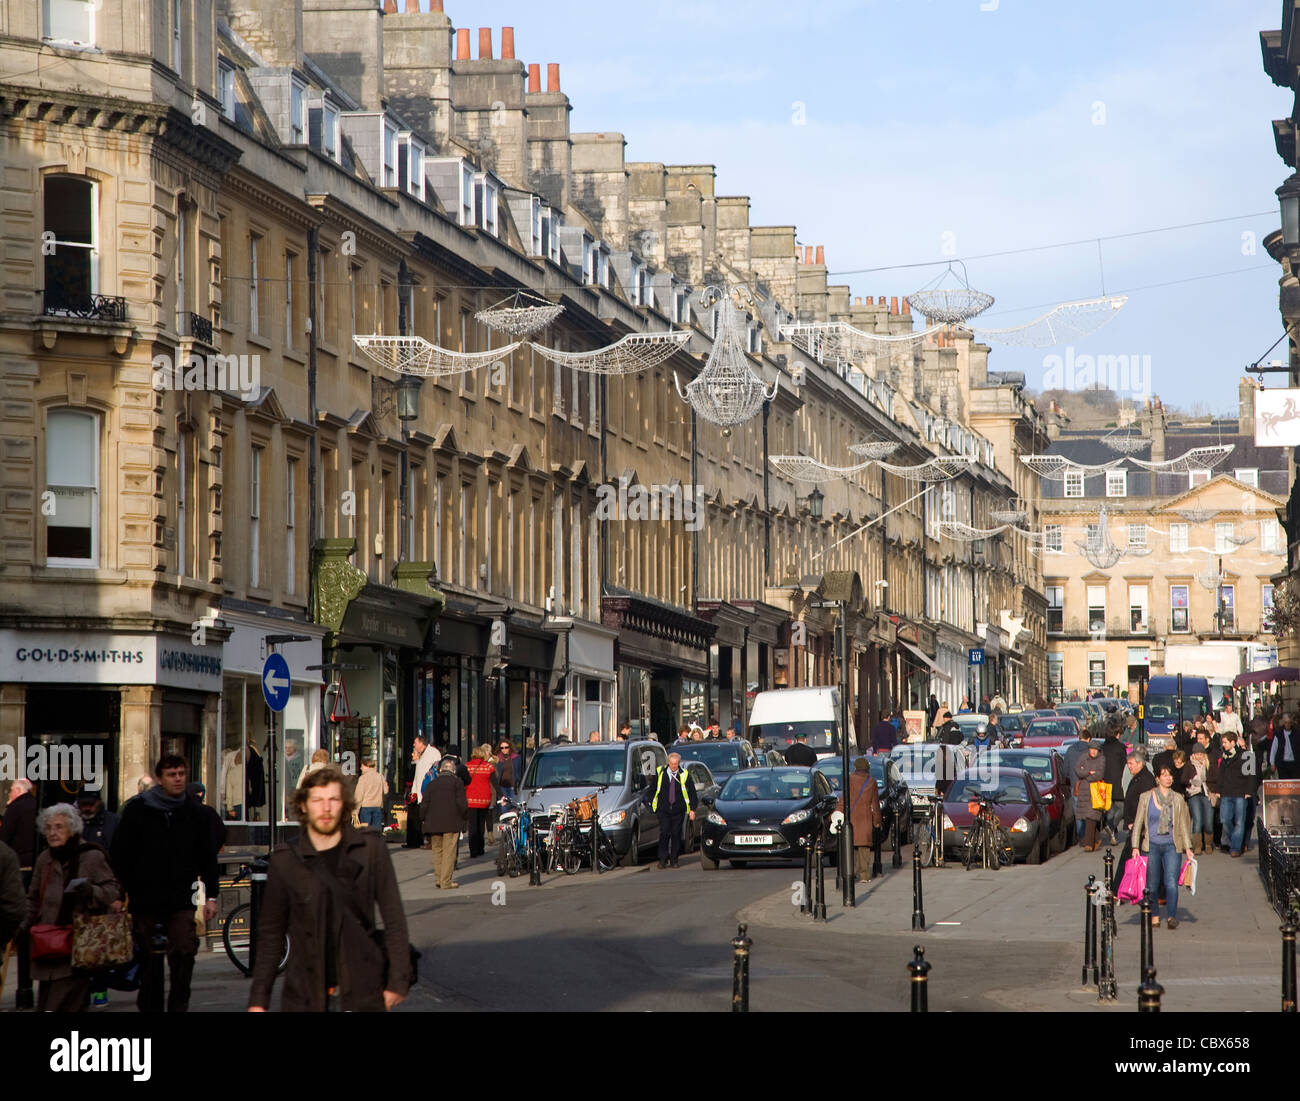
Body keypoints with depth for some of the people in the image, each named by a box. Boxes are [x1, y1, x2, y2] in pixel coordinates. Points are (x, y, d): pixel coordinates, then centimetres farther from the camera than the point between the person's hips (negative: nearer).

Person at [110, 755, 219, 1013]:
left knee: (185, 952, -14)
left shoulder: (192, 812, 8)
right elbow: (118, 856, 2)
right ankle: (149, 1007, 17)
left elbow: (207, 855, 14)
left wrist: (212, 895, 9)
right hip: (145, 899, -1)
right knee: (149, 960, 5)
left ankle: (178, 1005, -5)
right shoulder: (137, 810, 1)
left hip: (180, 899, 1)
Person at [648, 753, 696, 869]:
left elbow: (692, 792, 4)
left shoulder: (684, 775, 1)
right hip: (663, 810, 0)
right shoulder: (660, 772, 2)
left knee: (676, 834, 2)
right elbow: (653, 789, 12)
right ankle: (663, 859, -1)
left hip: (678, 810, 0)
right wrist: (651, 804, 9)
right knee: (664, 833, -9)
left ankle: (674, 859, 12)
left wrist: (692, 809, -1)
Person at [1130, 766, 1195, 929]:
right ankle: (1154, 916, 18)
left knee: (1171, 882, -15)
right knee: (1152, 884, 4)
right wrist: (1135, 846, 0)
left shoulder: (1178, 799, 8)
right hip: (1152, 845, 0)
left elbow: (1183, 824, 13)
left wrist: (1187, 847, 6)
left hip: (1171, 845, 0)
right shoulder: (1146, 797, 5)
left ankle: (1171, 916, -18)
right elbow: (1138, 822, 6)